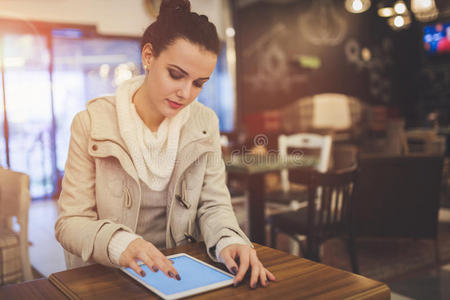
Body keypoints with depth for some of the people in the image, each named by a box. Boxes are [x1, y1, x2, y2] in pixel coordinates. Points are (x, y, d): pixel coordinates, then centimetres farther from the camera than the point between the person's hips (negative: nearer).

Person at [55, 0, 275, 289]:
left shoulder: (205, 123, 0)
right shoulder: (92, 123, -10)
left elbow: (213, 205, 1)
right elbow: (70, 222, -12)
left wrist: (228, 240, -21)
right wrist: (119, 244, -32)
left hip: (179, 273, 2)